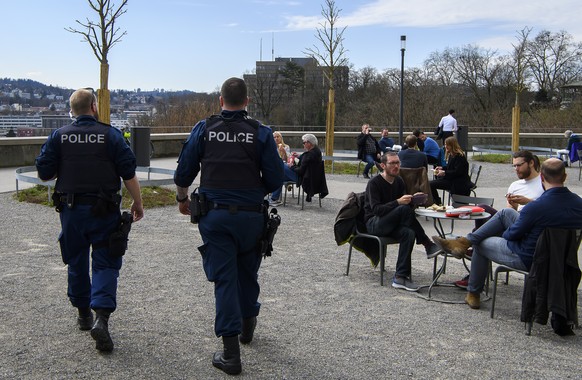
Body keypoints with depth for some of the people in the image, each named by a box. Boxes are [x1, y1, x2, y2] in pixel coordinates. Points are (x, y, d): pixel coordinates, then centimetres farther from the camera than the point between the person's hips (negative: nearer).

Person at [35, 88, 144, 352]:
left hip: (71, 211, 3)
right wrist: (138, 203, 3)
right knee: (105, 263, 2)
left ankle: (83, 313, 32)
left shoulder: (58, 136, 0)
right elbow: (129, 174, -7)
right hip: (104, 211, -2)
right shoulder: (111, 135, -5)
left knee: (76, 262, 18)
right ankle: (102, 317, -14)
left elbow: (44, 173, 0)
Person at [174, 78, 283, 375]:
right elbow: (275, 181, -4)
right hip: (252, 215, 1)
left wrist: (182, 199, 20)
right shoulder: (261, 133, -3)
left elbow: (183, 172, 1)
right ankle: (247, 325, 42)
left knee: (224, 278, 3)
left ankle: (231, 353, 2)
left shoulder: (203, 129, -1)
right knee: (248, 272, 22)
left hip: (215, 216, -1)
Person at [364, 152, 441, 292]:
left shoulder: (399, 181, 12)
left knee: (408, 233, -31)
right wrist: (398, 202, -32)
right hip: (374, 223, -6)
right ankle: (428, 246, -19)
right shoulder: (374, 183, -10)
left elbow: (406, 203, 11)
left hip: (392, 224, 6)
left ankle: (400, 278, -30)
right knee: (404, 210, -32)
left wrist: (413, 199, -12)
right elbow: (376, 209, -21)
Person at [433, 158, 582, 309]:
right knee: (506, 213, 11)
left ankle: (473, 294, 33)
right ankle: (466, 240, 16)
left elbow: (512, 234, -15)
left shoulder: (535, 207, -30)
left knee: (481, 244, 17)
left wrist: (503, 233, 8)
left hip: (528, 259, -7)